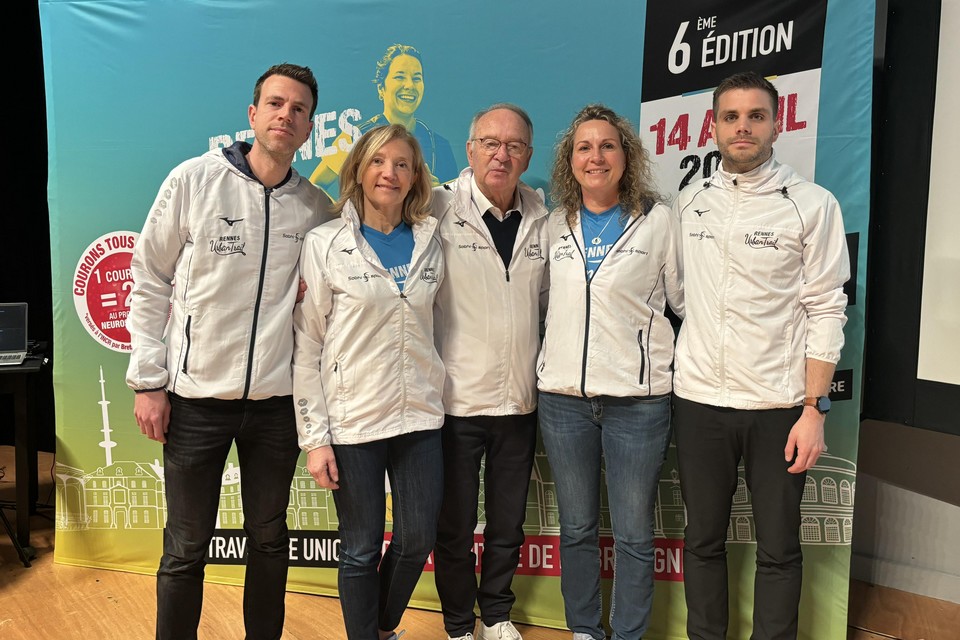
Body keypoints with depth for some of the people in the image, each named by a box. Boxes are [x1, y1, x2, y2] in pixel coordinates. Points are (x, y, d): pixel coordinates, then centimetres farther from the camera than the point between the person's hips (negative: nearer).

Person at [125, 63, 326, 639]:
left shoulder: (316, 207, 3)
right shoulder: (195, 180, -4)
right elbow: (149, 283, -1)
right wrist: (148, 381, -4)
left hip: (277, 398, 3)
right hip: (196, 396, -2)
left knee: (270, 539, 15)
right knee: (186, 547, 9)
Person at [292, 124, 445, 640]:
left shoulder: (430, 241, 6)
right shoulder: (325, 244, -4)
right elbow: (306, 344, -5)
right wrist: (314, 437, -9)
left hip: (419, 415, 4)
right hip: (352, 420, -3)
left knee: (418, 540, 11)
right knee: (362, 549, 8)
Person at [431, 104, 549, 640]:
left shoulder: (543, 218, 6)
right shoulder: (439, 209, -7)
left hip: (519, 400, 4)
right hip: (456, 399, -3)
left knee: (509, 525, 18)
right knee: (455, 528, 11)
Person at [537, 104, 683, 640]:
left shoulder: (657, 220, -2)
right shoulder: (556, 224, 7)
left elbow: (686, 298, 2)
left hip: (637, 397, -3)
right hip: (564, 395, 3)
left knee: (633, 535, 7)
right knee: (577, 528, 15)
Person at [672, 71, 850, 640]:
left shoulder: (812, 204, -2)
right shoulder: (689, 203, 7)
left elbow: (826, 312, -5)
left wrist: (814, 409, -10)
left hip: (778, 405, -2)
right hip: (699, 400, 3)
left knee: (779, 547, 9)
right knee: (703, 539, 13)